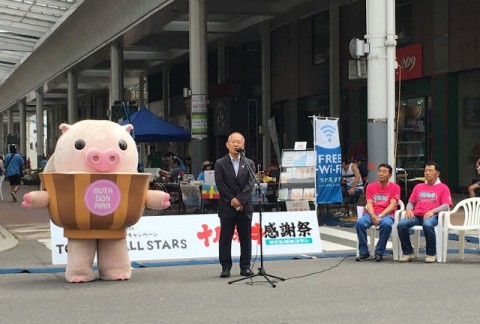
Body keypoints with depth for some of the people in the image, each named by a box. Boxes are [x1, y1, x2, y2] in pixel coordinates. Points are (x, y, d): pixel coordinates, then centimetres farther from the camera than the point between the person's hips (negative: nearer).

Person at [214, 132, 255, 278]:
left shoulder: (249, 163, 7)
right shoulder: (220, 163, 2)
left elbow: (250, 184, -2)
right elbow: (220, 185, -4)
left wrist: (240, 200, -14)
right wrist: (232, 200, -12)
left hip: (245, 207, 2)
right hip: (227, 207, -2)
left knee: (246, 238, 5)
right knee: (225, 238, 1)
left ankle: (245, 267, 12)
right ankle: (226, 267, 7)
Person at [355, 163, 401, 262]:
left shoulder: (395, 187, 4)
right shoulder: (371, 186, 13)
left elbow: (392, 205, -5)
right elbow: (369, 204, 4)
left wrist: (380, 216, -19)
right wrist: (373, 216, -17)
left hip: (386, 214, -3)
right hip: (372, 214, 3)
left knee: (386, 224, -38)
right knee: (360, 223, -30)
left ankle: (379, 253, -22)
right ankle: (364, 253, -18)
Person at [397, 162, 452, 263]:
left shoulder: (443, 188, 13)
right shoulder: (418, 187, 27)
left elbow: (446, 206, 1)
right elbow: (411, 202, 26)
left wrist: (433, 211, -15)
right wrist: (409, 209, 1)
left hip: (432, 216, -4)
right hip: (416, 215, 4)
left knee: (427, 225, -40)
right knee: (401, 224, -27)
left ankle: (431, 254, -23)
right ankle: (408, 253, -16)